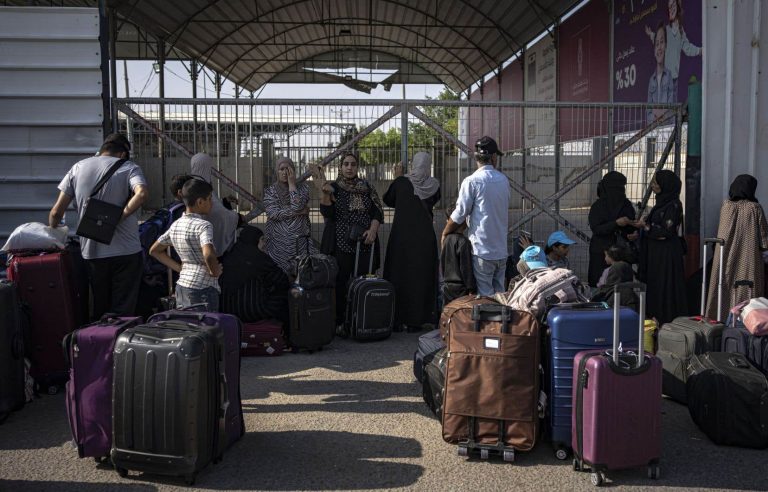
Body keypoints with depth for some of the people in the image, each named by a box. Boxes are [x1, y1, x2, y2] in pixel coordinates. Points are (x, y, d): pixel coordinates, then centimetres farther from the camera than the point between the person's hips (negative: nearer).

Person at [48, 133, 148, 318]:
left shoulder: (78, 168, 9)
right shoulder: (128, 167, -2)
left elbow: (56, 211, 6)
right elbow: (141, 193, -25)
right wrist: (120, 216, -17)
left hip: (91, 252, 4)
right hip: (125, 251, -4)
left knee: (99, 309, 16)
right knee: (123, 311, 2)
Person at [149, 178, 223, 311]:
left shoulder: (175, 225, 11)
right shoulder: (203, 225, -14)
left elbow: (154, 250, 20)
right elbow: (209, 255, -31)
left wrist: (180, 268, 16)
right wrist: (215, 271, -11)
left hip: (181, 286, 8)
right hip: (203, 288, -8)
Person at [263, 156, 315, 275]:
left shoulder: (303, 188, 6)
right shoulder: (270, 191, 7)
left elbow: (297, 206, -12)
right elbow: (273, 214, -9)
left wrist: (291, 183, -5)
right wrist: (299, 212, -10)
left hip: (300, 239, 0)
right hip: (278, 241, 0)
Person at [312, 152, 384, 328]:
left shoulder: (367, 187, 12)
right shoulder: (333, 188, 4)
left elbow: (378, 211, 10)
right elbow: (327, 213, -9)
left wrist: (373, 229, -7)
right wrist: (322, 190, -21)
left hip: (365, 244, 2)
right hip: (340, 245, -2)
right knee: (339, 283, -3)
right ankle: (338, 323, 4)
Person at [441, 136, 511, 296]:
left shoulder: (472, 181, -11)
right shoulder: (504, 180, 7)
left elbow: (459, 215, -8)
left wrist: (445, 233, 6)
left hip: (482, 249, -6)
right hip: (502, 250, 6)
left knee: (485, 296, -1)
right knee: (499, 293, 13)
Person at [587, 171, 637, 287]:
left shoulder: (626, 205, 8)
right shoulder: (598, 206, -3)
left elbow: (631, 226, 16)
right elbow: (596, 229, -11)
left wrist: (634, 234, -6)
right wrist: (616, 223, -21)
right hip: (602, 253, -3)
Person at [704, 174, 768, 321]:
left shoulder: (726, 205, -1)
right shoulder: (755, 208, -7)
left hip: (727, 257, 2)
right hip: (749, 259, -2)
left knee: (725, 289, 7)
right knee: (746, 290, 1)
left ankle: (720, 319, 11)